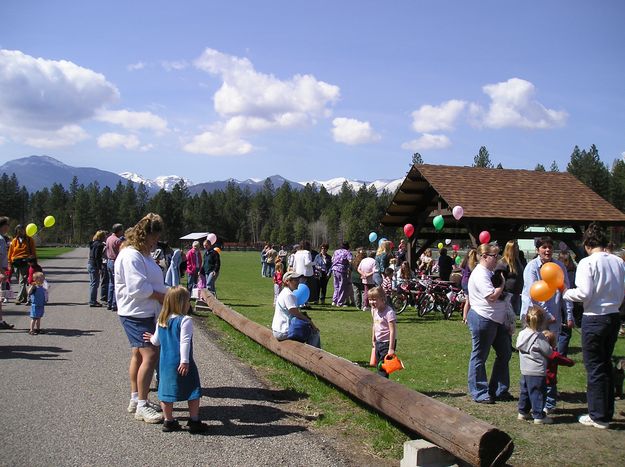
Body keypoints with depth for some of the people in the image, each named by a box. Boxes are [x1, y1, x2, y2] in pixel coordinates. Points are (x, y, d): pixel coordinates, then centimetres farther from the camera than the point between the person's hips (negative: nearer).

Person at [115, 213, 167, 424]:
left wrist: (167, 293, 6)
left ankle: (136, 399, 27)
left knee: (138, 354, 16)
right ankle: (142, 405, -9)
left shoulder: (142, 255, 15)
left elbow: (152, 283, 22)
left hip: (145, 313, 11)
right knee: (150, 355, -14)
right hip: (136, 314, -11)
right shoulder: (131, 256, -18)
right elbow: (138, 288, -25)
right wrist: (162, 296, -16)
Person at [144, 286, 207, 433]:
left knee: (167, 391, 13)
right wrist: (185, 361, -23)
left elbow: (156, 341, 16)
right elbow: (184, 342, -21)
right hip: (181, 363, -6)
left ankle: (168, 421, 20)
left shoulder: (161, 321, 7)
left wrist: (151, 339, 38)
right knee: (193, 393, 5)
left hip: (165, 363, 7)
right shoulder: (185, 320, -14)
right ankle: (194, 421, 9)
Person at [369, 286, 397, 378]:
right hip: (378, 342, 8)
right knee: (378, 366, 15)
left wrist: (391, 348, -26)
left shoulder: (389, 312, -24)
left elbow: (392, 331, -25)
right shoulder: (374, 310, 2)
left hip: (387, 343, -8)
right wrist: (373, 340, 22)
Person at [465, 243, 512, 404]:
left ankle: (498, 390, 21)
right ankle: (479, 393, 10)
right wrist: (502, 283, -10)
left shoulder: (488, 273, 16)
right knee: (479, 357, 1)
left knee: (505, 353, 12)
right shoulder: (480, 274, -17)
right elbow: (492, 296, -25)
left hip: (495, 320, 10)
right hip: (482, 320, -10)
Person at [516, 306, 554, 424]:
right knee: (538, 393, 0)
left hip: (525, 371, 7)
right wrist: (547, 343, 7)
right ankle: (539, 416, 4)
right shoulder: (539, 337, -18)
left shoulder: (521, 334, 2)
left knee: (525, 391, 17)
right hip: (537, 372, -7)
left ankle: (522, 412, 25)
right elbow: (548, 352, -13)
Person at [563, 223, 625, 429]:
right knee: (606, 364, 17)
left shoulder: (587, 263, -14)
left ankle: (598, 416, 9)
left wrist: (565, 292, -3)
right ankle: (607, 412, 26)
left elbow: (584, 294, -19)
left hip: (594, 318, -6)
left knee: (595, 367, 2)